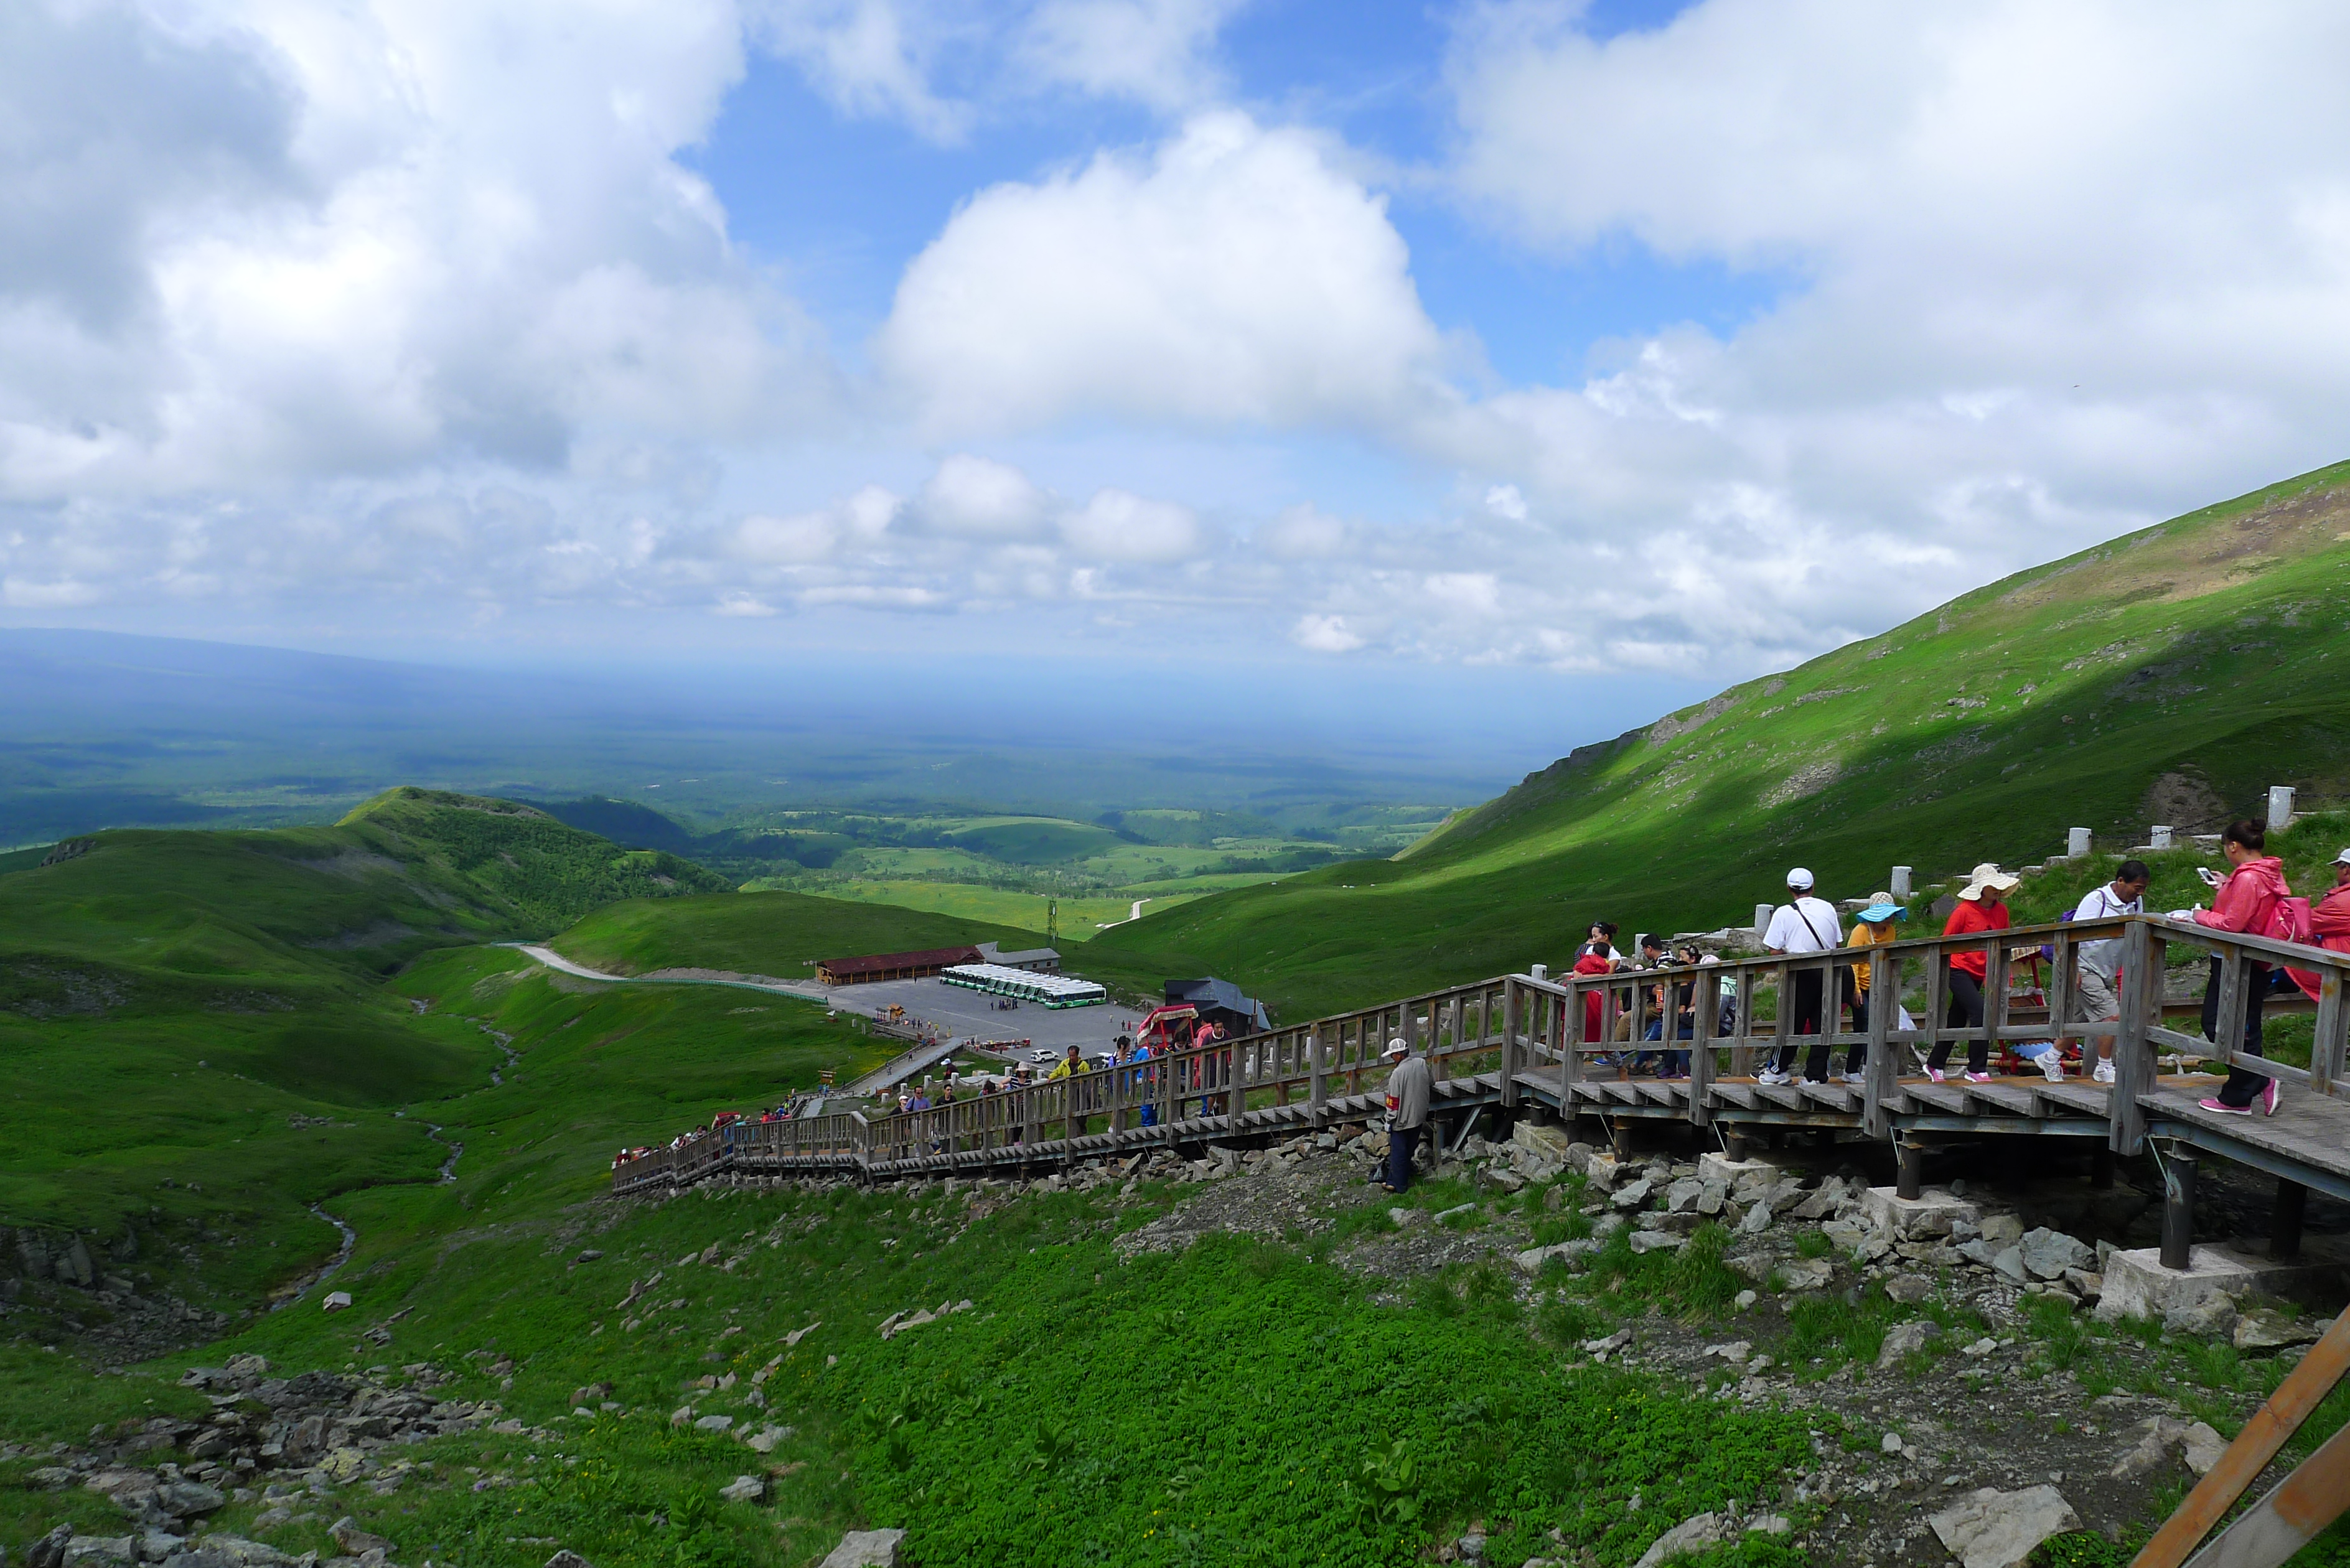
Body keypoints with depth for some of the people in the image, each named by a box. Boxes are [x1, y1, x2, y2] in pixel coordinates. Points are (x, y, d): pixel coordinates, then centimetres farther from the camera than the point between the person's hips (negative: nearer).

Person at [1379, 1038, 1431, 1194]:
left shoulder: (1398, 1073, -24)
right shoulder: (1422, 1064, -5)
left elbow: (1393, 1101, -18)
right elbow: (1429, 1084, 13)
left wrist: (1389, 1121, -7)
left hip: (1402, 1120, -7)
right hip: (1419, 1117, 7)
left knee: (1398, 1153, 5)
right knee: (1409, 1151, 18)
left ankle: (1399, 1185, 12)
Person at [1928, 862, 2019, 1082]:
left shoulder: (2001, 911, 5)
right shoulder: (1964, 911, -13)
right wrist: (1940, 972, -8)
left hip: (1979, 973, 7)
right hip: (1959, 970, -7)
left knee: (1957, 1020, 13)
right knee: (1980, 1012, -19)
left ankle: (1934, 1065, 26)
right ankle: (1977, 1070, -12)